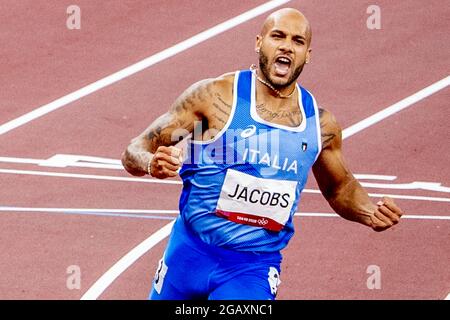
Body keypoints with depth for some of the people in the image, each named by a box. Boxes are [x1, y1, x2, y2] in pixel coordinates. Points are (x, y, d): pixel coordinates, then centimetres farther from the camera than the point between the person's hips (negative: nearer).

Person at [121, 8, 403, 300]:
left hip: (255, 270, 1)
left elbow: (340, 188, 20)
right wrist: (152, 164, -31)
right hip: (191, 254, -1)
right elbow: (134, 152, -7)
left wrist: (370, 214, -1)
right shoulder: (215, 96, -9)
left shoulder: (320, 124, 1)